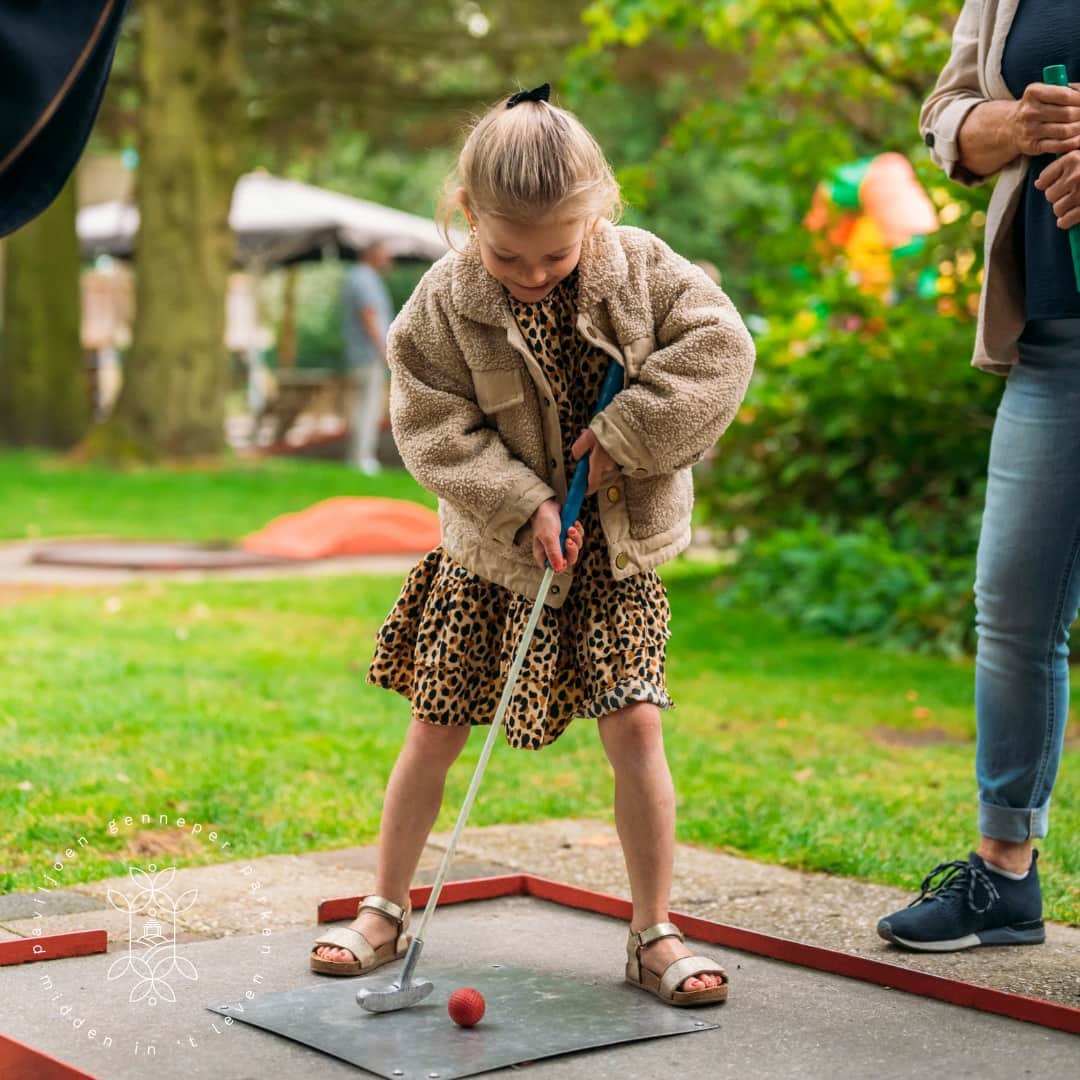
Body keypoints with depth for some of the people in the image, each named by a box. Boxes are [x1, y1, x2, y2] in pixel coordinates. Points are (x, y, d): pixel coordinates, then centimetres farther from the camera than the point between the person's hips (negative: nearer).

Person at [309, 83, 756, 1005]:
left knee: (633, 727, -8)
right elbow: (433, 426, -12)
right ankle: (387, 911, 22)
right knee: (435, 729, 4)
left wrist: (625, 431, -21)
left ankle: (655, 934, 7)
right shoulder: (447, 300, -12)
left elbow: (721, 348, -13)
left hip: (615, 549, 0)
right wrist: (526, 505, -21)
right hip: (492, 550, 0)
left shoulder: (642, 269, -9)